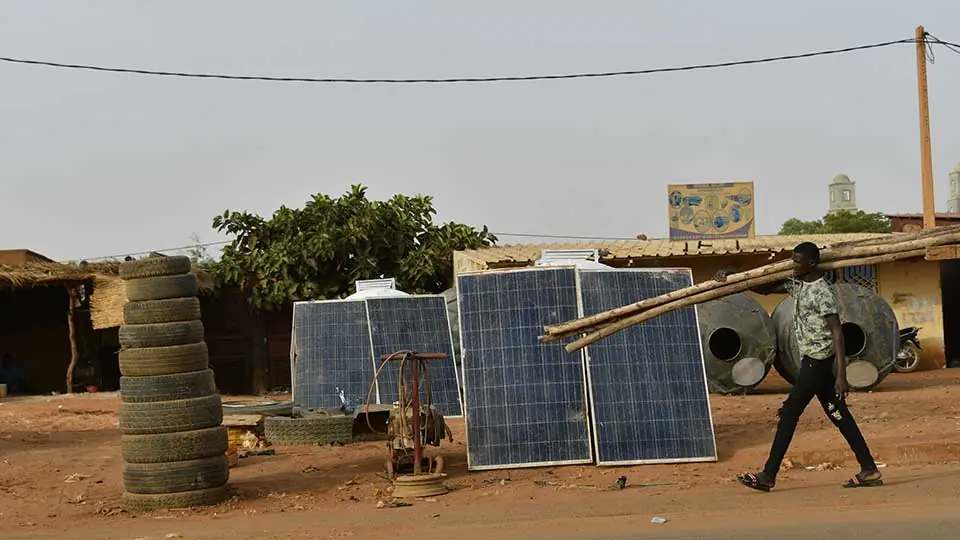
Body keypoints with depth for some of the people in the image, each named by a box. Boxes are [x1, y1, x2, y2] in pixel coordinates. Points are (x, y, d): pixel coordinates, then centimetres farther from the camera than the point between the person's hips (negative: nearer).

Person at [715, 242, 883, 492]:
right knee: (838, 414, 9)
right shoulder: (797, 284, 9)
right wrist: (733, 277, 5)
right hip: (813, 360, 9)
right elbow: (765, 289, 19)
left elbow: (837, 333, -21)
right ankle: (869, 470, 10)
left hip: (818, 360, -9)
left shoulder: (823, 292, -18)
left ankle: (769, 475, -1)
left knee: (789, 413, -5)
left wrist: (841, 374, -25)